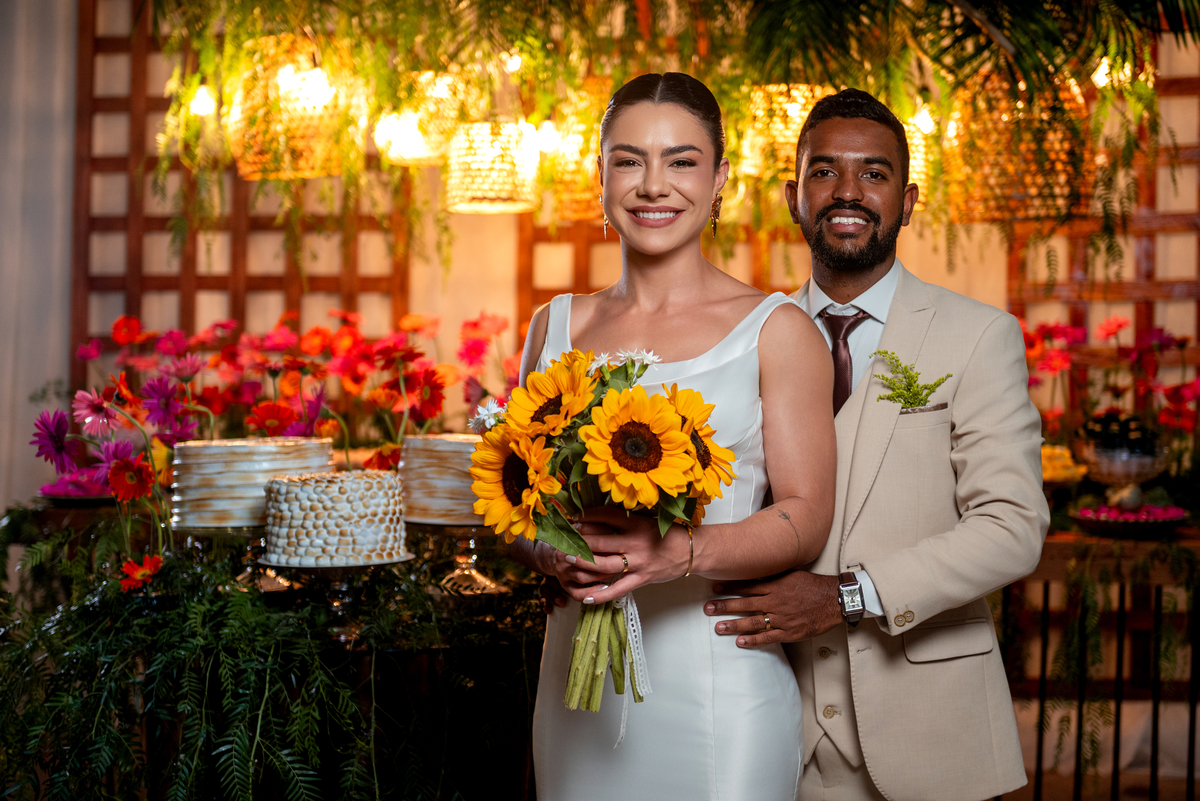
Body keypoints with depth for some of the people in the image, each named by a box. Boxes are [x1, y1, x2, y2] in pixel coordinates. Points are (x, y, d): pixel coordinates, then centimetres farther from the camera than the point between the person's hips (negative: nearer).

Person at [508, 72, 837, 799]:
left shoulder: (777, 330, -2)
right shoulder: (557, 327, 9)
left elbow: (807, 516, -6)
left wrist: (682, 553, -24)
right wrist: (551, 552, -8)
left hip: (718, 679, -3)